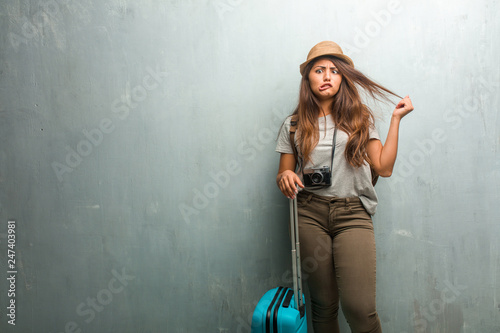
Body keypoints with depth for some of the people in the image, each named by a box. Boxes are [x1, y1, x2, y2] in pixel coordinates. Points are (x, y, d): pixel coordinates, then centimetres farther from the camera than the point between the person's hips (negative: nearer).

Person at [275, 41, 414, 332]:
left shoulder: (360, 119, 12)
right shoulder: (294, 125, 10)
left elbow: (384, 167, 4)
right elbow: (282, 174, 12)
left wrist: (396, 119, 5)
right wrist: (285, 177, -12)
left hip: (353, 213, 0)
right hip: (310, 214, 1)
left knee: (359, 308, -11)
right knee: (324, 304, 4)